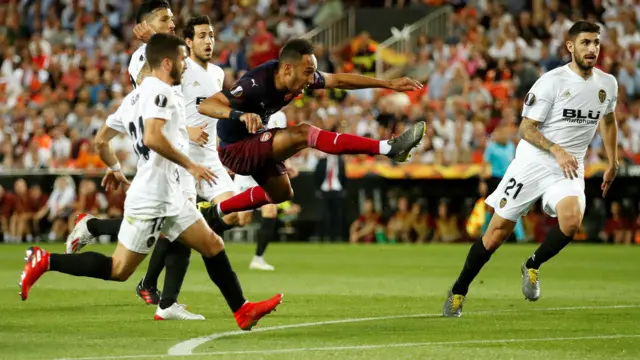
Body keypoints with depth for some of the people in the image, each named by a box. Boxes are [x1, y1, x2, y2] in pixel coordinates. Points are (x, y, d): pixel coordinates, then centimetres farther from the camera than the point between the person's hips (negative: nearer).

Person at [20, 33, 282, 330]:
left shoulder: (135, 96, 16)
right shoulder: (160, 92, -13)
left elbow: (101, 140, 19)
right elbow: (152, 137, -28)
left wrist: (115, 169, 35)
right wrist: (190, 165, -20)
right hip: (151, 198, -10)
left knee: (213, 246, 8)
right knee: (118, 270, -5)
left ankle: (242, 311, 10)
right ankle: (44, 261, 0)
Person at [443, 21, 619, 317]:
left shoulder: (607, 84, 4)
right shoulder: (551, 82, -13)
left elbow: (608, 120, 24)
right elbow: (526, 129, -11)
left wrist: (612, 163, 25)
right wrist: (557, 151, -25)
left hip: (569, 170, 3)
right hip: (532, 163, -3)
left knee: (571, 220, -27)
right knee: (498, 231, -2)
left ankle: (532, 267, 0)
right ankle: (458, 292, 15)